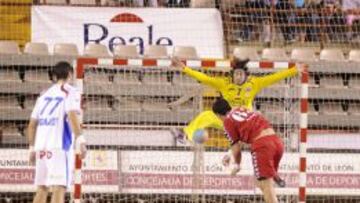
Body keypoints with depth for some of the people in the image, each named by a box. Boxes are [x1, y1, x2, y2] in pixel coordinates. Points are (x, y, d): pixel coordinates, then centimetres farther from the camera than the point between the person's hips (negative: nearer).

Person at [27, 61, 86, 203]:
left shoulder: (44, 95, 20)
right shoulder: (70, 93, 1)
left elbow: (32, 125, 19)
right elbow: (72, 116, -17)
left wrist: (32, 148, 25)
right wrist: (80, 140, -24)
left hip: (41, 147, 6)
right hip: (60, 146, -6)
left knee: (42, 188, 12)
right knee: (59, 187, -12)